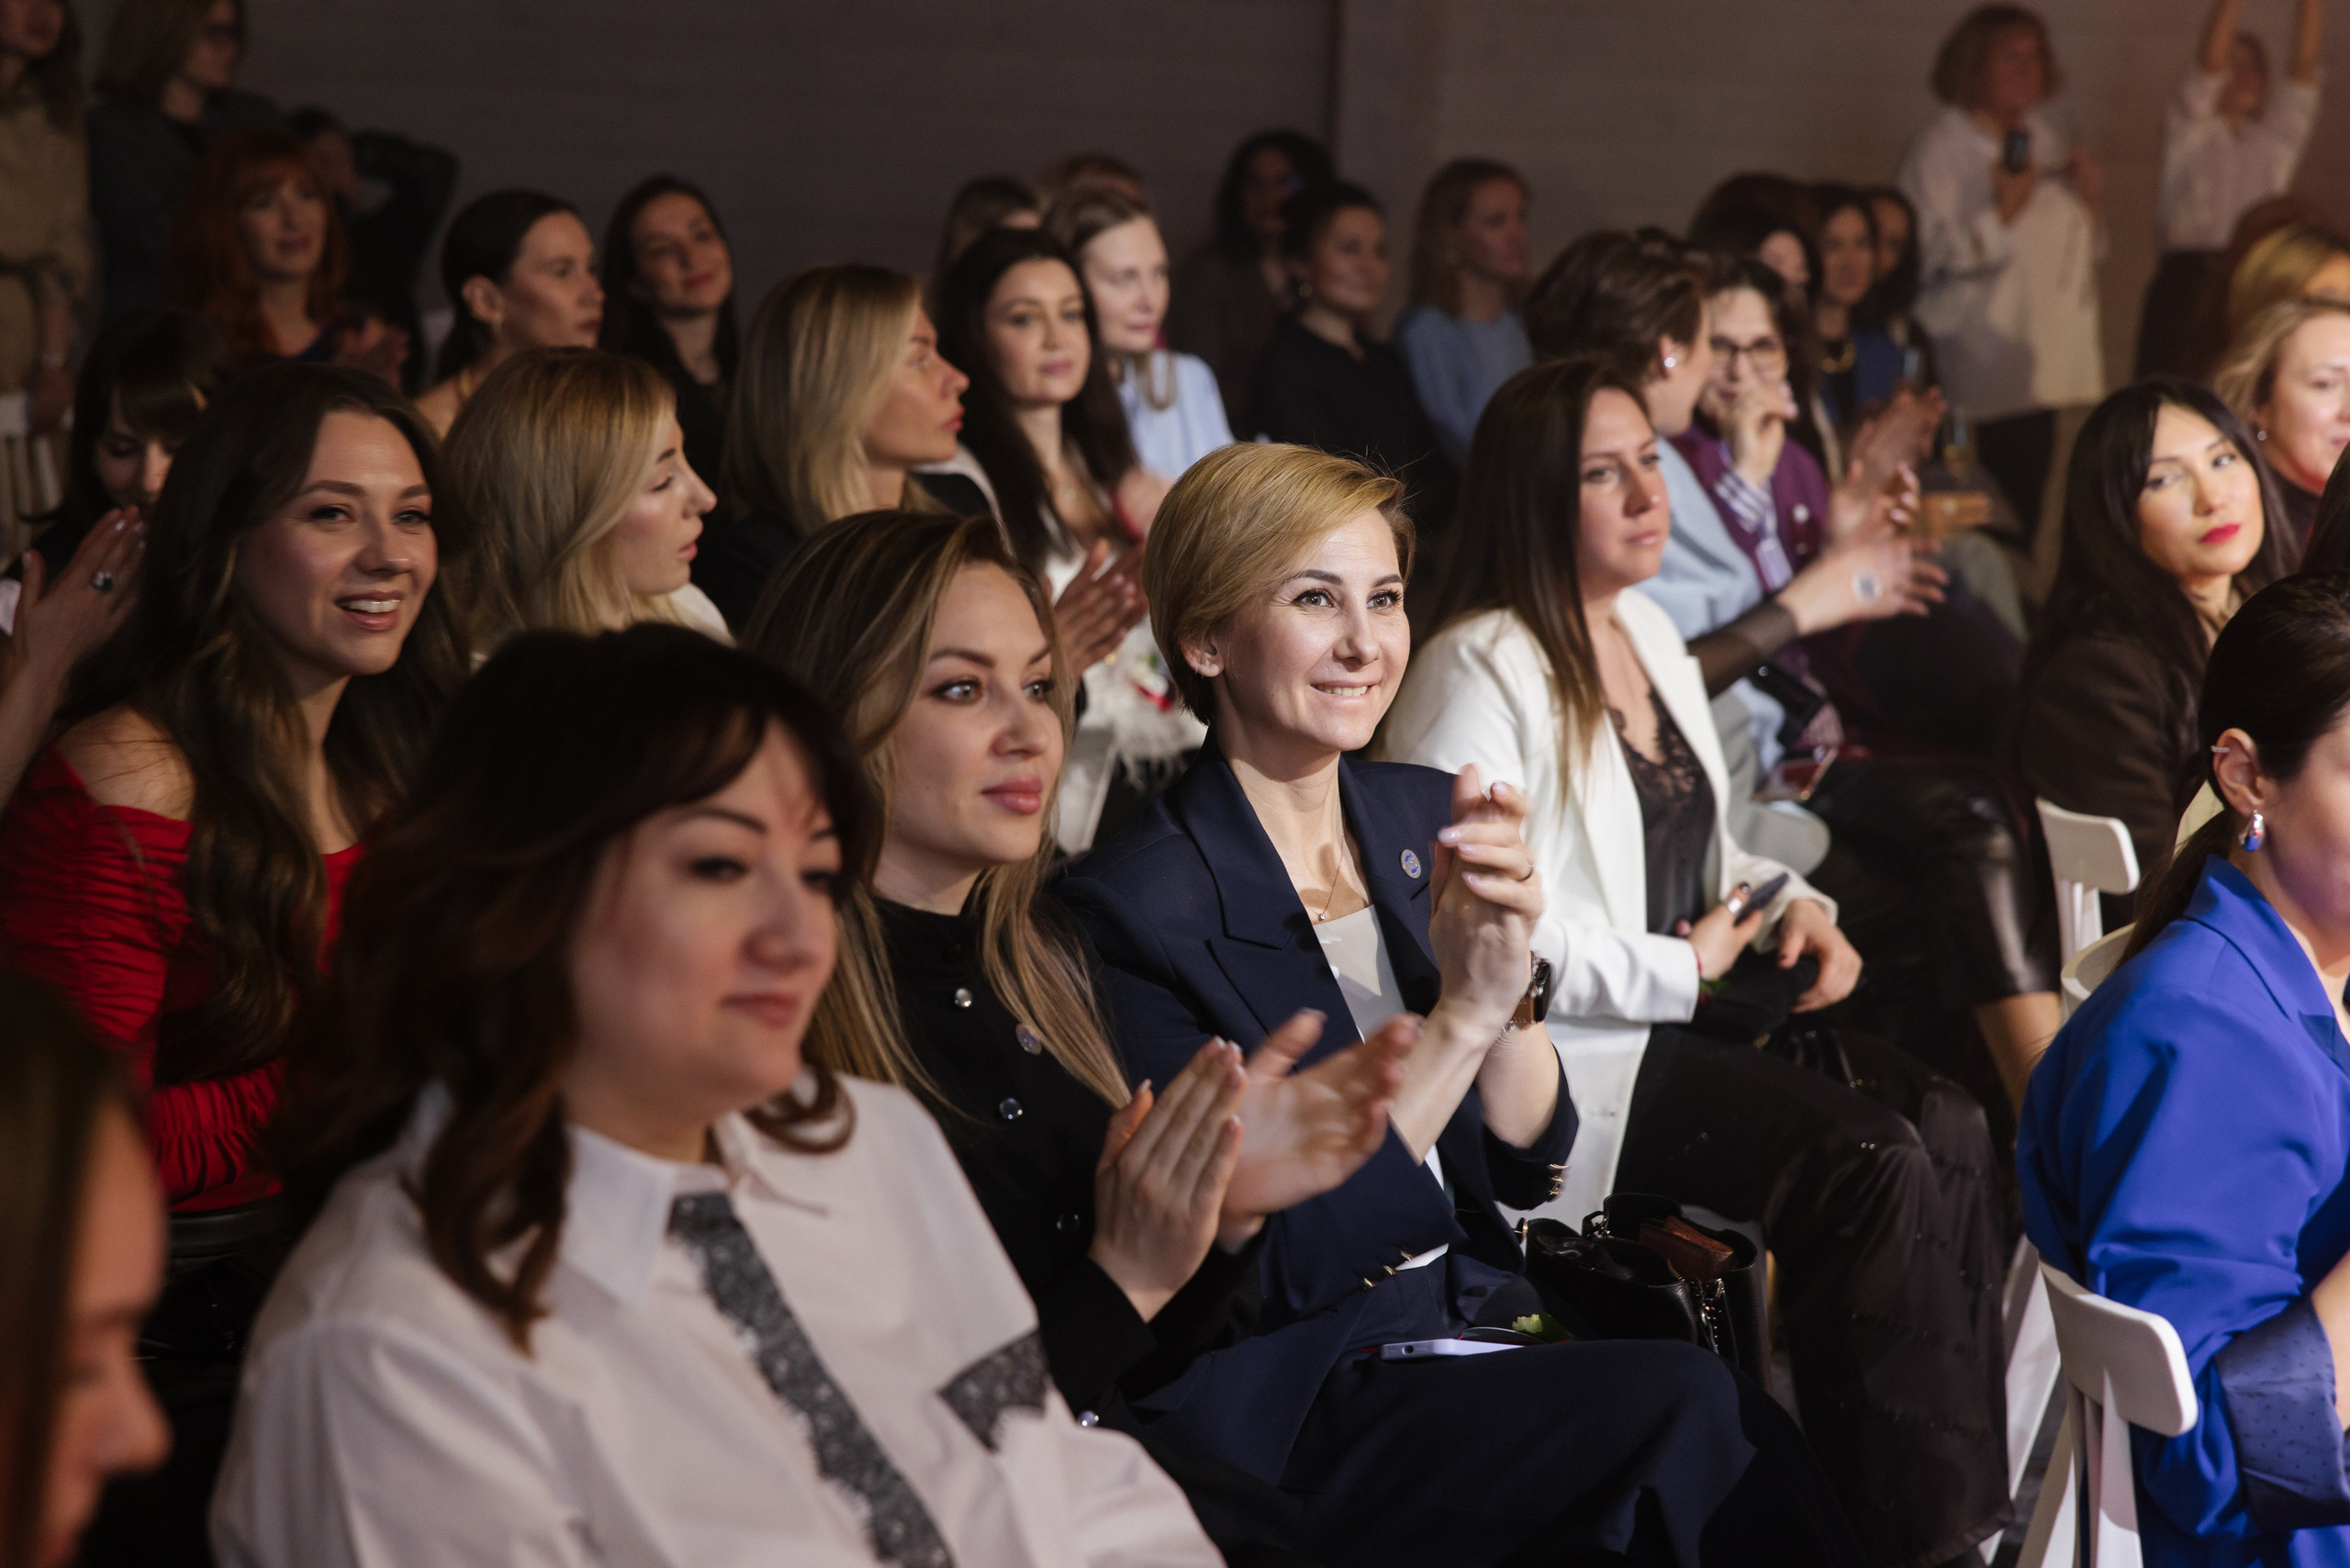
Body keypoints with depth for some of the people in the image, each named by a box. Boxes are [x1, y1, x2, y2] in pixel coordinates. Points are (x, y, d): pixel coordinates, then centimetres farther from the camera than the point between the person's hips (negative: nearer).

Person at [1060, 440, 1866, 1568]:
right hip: (1288, 1411, -5)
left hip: (1485, 1326, 5)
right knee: (1687, 1403, -27)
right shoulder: (1133, 908, -12)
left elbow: (1528, 1168, 7)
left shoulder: (1423, 820, 8)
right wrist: (1460, 1017, -20)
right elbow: (1265, 1271, -14)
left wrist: (1510, 979, -13)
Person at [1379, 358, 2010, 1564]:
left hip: (1690, 1011, 8)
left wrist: (1795, 908, 6)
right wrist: (1678, 966, -15)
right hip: (1568, 1056, -8)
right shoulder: (1478, 672, -12)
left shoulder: (1649, 636, 16)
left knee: (1947, 1125, -17)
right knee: (1871, 1160, -25)